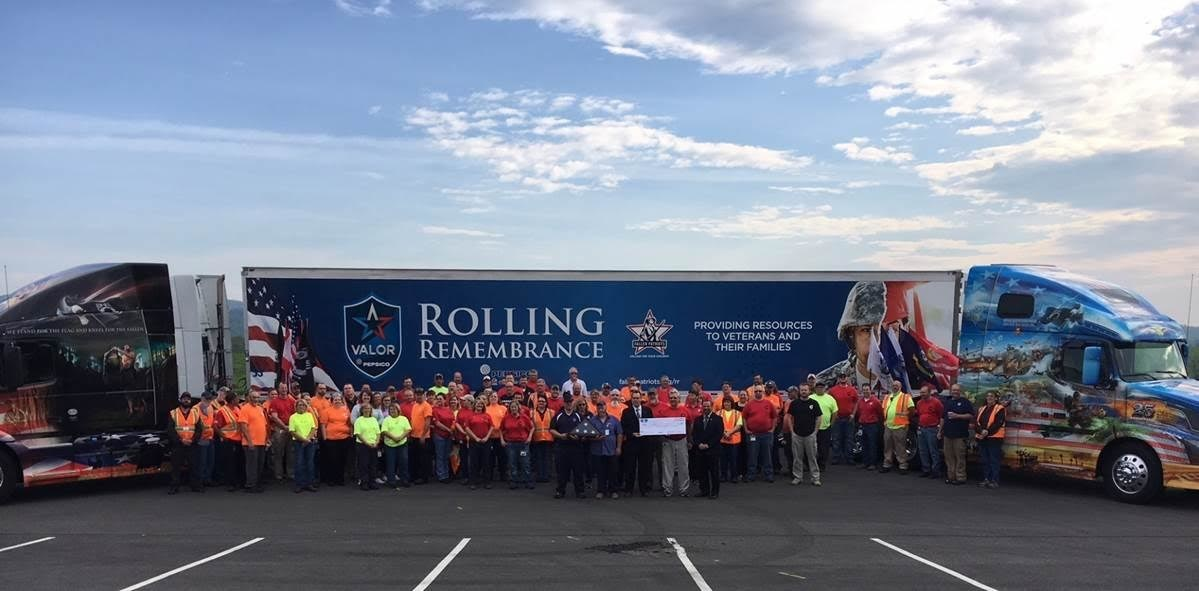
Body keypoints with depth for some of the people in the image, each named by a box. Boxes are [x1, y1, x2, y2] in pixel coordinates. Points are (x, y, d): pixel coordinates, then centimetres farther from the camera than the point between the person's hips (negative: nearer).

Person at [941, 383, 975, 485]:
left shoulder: (965, 402, 0)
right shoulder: (947, 402, 18)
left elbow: (971, 415, -7)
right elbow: (943, 417, 23)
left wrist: (957, 416, -15)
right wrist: (940, 431, 20)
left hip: (960, 434, -6)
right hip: (947, 433, 6)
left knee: (960, 456, -6)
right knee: (949, 456, 6)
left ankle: (960, 477, -2)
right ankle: (950, 476, 11)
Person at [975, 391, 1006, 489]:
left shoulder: (1000, 409, -2)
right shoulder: (982, 409, 18)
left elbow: (998, 423, -13)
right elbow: (976, 422, 7)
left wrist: (988, 431, -18)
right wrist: (981, 431, -11)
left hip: (994, 438, -6)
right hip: (982, 438, 6)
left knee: (994, 460, -5)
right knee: (985, 460, 10)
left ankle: (995, 481, -3)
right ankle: (986, 479, 16)